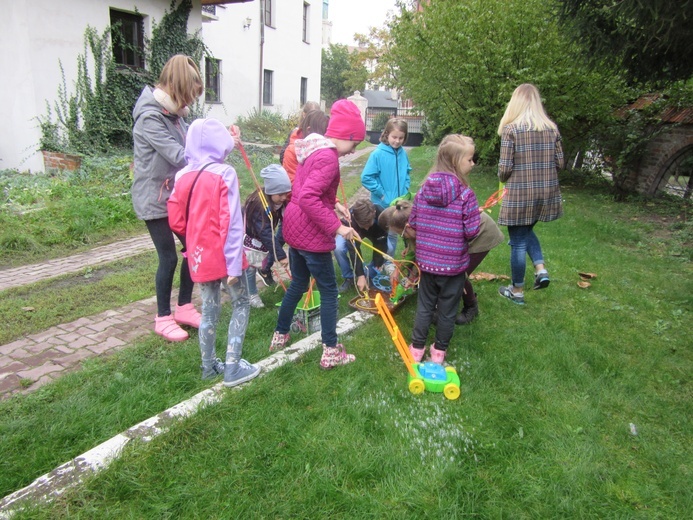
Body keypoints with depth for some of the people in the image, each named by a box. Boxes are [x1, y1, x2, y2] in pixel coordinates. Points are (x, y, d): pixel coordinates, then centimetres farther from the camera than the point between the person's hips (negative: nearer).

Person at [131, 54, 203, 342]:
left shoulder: (174, 113, 7)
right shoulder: (149, 117, -20)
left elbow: (191, 144, 9)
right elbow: (179, 156, -26)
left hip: (177, 195, 8)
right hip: (154, 198, -8)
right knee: (168, 257, -2)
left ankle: (184, 308, 26)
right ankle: (163, 319, 17)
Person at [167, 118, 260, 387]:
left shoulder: (182, 176, 2)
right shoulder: (224, 174, -14)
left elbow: (176, 221, 5)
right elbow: (232, 223, -18)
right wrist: (234, 263, -16)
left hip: (199, 256, 6)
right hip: (223, 256, -5)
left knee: (209, 310, 17)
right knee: (241, 305, 11)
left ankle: (209, 366, 30)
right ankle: (233, 367, 11)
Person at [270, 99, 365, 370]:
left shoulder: (313, 149, 10)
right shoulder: (328, 157, -20)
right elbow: (308, 198, -30)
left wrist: (332, 204, 11)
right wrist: (336, 226, -28)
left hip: (294, 227, 10)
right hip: (311, 234, -10)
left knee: (298, 282, 23)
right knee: (329, 291, 3)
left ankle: (280, 335, 35)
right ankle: (331, 352, 11)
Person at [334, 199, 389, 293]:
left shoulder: (380, 215, -39)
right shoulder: (349, 220, -41)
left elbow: (380, 243, -29)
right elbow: (354, 249, -39)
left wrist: (377, 265, -29)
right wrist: (360, 275, -40)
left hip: (375, 232, 2)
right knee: (338, 248, -29)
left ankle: (370, 274, -1)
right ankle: (349, 278, -6)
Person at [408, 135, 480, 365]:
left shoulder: (424, 189, -4)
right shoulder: (465, 194, -17)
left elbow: (412, 221, 2)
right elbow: (471, 231, -16)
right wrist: (456, 230, 5)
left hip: (427, 260, 4)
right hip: (454, 263, -3)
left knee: (424, 305, 18)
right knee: (447, 309, 15)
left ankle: (417, 348, 28)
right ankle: (439, 350, 29)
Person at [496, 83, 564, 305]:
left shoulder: (511, 129, -12)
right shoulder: (552, 128, 2)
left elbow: (504, 167, -13)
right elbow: (560, 163, 5)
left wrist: (503, 178, 9)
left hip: (520, 194, -5)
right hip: (547, 193, 5)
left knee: (518, 241, 8)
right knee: (526, 230, 29)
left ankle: (517, 291, 20)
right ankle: (541, 268, 14)